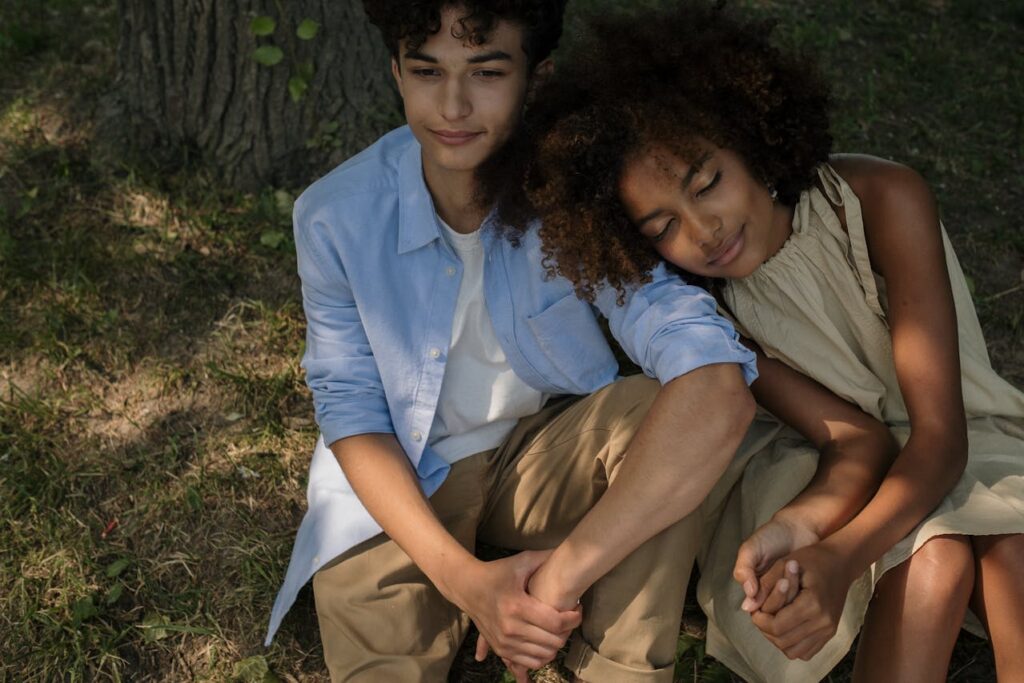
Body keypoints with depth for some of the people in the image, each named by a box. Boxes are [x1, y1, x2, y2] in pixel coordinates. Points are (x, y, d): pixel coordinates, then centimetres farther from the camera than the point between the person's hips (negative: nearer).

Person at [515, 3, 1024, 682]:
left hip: (958, 444, 0)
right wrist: (792, 525, -40)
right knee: (935, 560, -32)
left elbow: (940, 435, -27)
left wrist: (841, 557, -45)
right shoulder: (702, 297, -15)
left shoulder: (886, 200, -24)